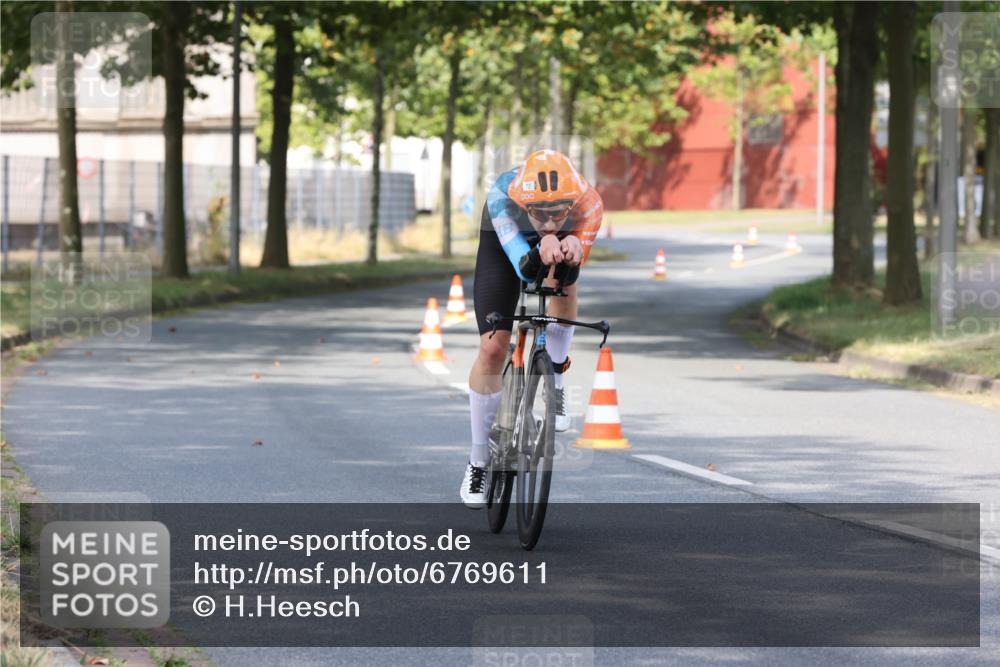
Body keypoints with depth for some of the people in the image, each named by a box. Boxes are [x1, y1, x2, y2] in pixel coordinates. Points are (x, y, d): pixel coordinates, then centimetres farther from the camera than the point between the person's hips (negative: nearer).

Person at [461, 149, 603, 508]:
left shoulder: (588, 203, -38)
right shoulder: (501, 196, -42)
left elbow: (576, 264, -31)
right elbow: (523, 270, -45)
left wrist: (572, 247, -55)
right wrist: (541, 251, -68)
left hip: (563, 239, 2)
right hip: (505, 241, -2)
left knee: (563, 285, -32)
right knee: (492, 348, -11)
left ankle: (554, 384, -5)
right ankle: (478, 461, 5)